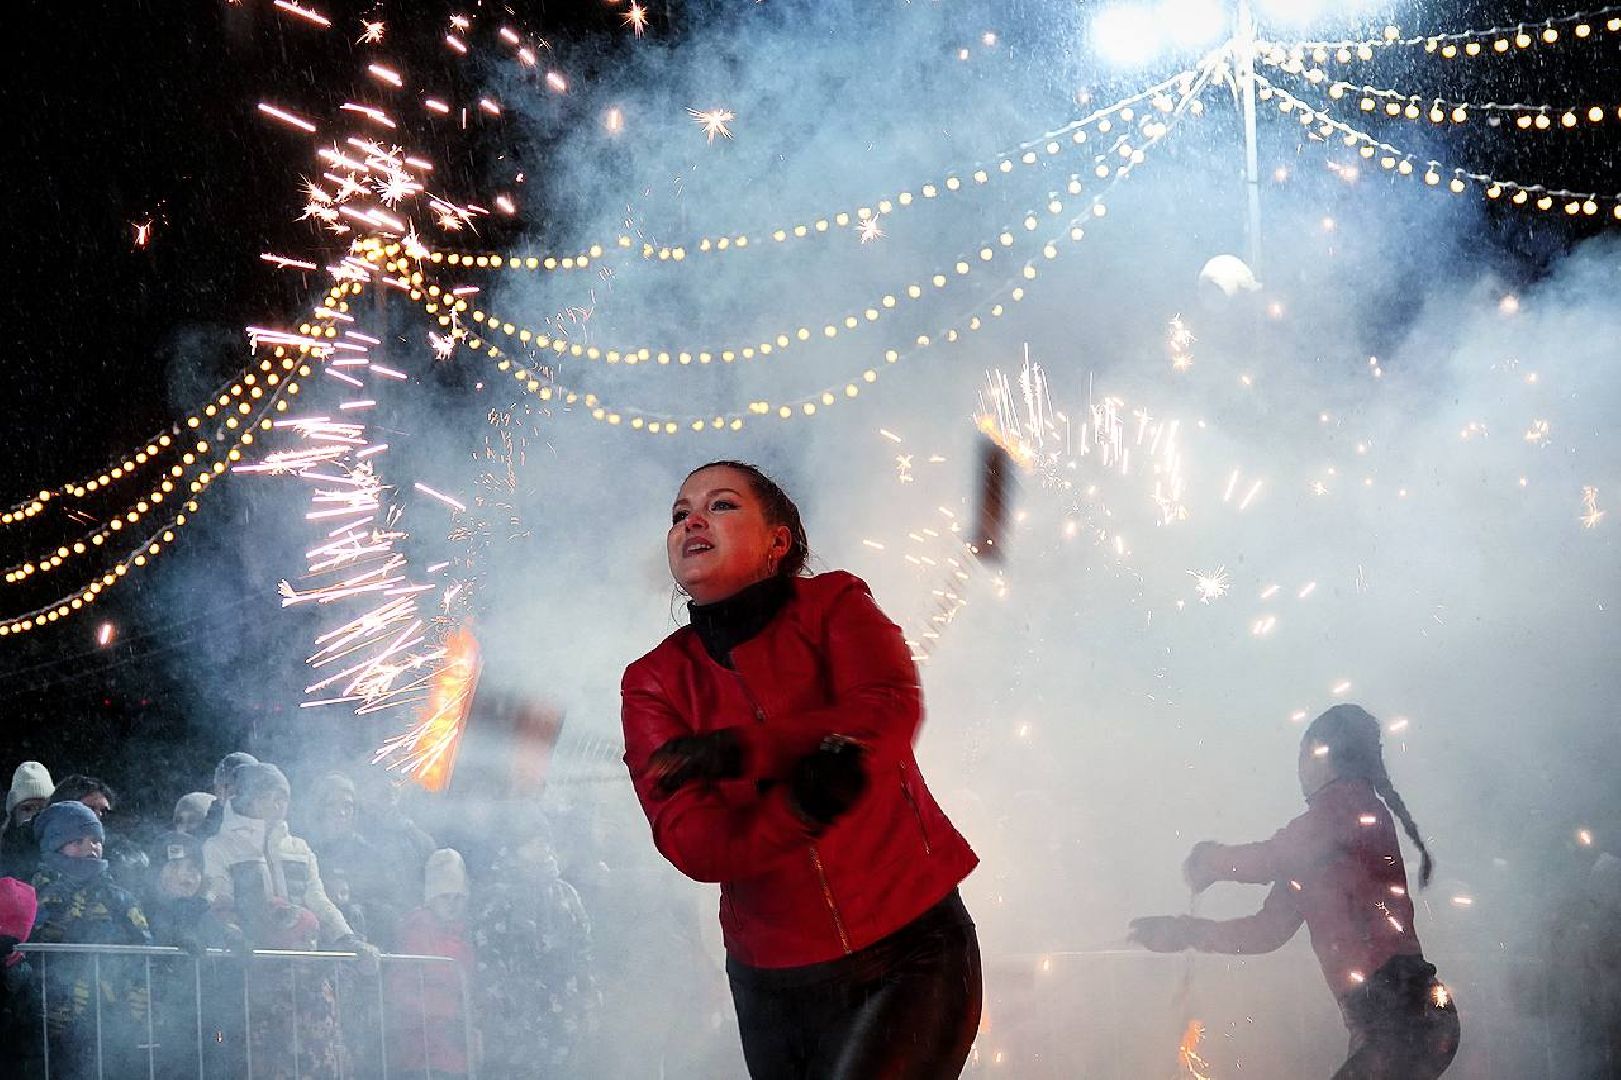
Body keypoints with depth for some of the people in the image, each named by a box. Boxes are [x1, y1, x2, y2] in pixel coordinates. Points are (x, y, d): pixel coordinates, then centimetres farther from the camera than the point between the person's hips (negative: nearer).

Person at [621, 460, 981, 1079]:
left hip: (908, 953, -3)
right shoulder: (654, 683, 2)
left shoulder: (833, 605, 1)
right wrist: (801, 805, -30)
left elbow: (888, 713, -18)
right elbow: (690, 842, -11)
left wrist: (739, 751, -24)